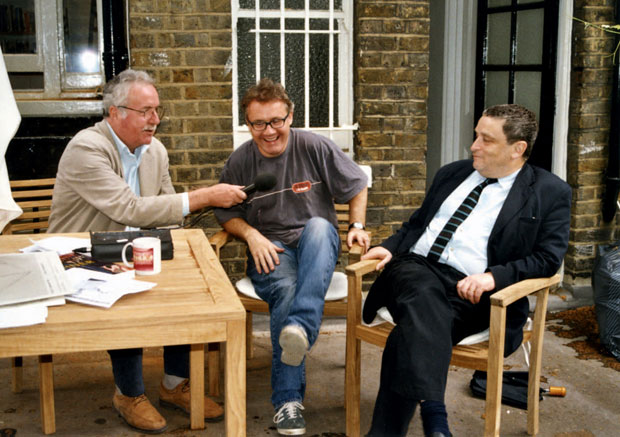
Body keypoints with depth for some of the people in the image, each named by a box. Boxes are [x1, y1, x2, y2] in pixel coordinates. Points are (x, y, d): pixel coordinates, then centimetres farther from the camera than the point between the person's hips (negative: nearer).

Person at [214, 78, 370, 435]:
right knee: (286, 288, -34)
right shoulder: (240, 161, 4)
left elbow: (356, 184, 11)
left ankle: (300, 327, -53)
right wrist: (252, 235, -7)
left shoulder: (314, 147, 0)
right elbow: (227, 214, 13)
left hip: (316, 246, 0)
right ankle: (288, 400, -33)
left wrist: (357, 225, -2)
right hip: (269, 251, 0)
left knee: (319, 226, -36)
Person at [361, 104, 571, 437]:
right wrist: (391, 247, 7)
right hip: (416, 268, 3)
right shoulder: (451, 173, 22)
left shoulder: (550, 193, 7)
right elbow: (417, 223, 28)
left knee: (411, 335, -34)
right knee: (424, 297, -35)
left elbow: (548, 258, -1)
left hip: (469, 292, -3)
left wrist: (494, 276, -16)